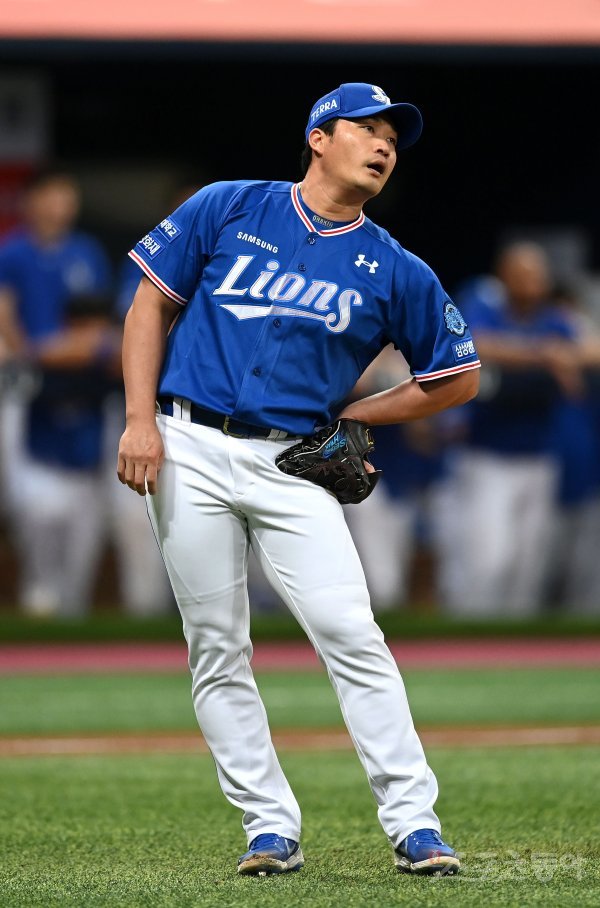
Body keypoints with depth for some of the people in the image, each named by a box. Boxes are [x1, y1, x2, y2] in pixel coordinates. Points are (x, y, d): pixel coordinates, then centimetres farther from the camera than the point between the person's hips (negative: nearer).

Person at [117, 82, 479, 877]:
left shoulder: (395, 272, 6)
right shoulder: (228, 210, 5)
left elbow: (457, 378, 13)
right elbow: (152, 304, 7)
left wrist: (345, 418, 7)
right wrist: (140, 419, -3)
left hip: (291, 466, 0)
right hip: (189, 452, 0)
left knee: (350, 633, -12)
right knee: (216, 651, -1)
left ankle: (414, 822, -10)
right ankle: (270, 827, 6)